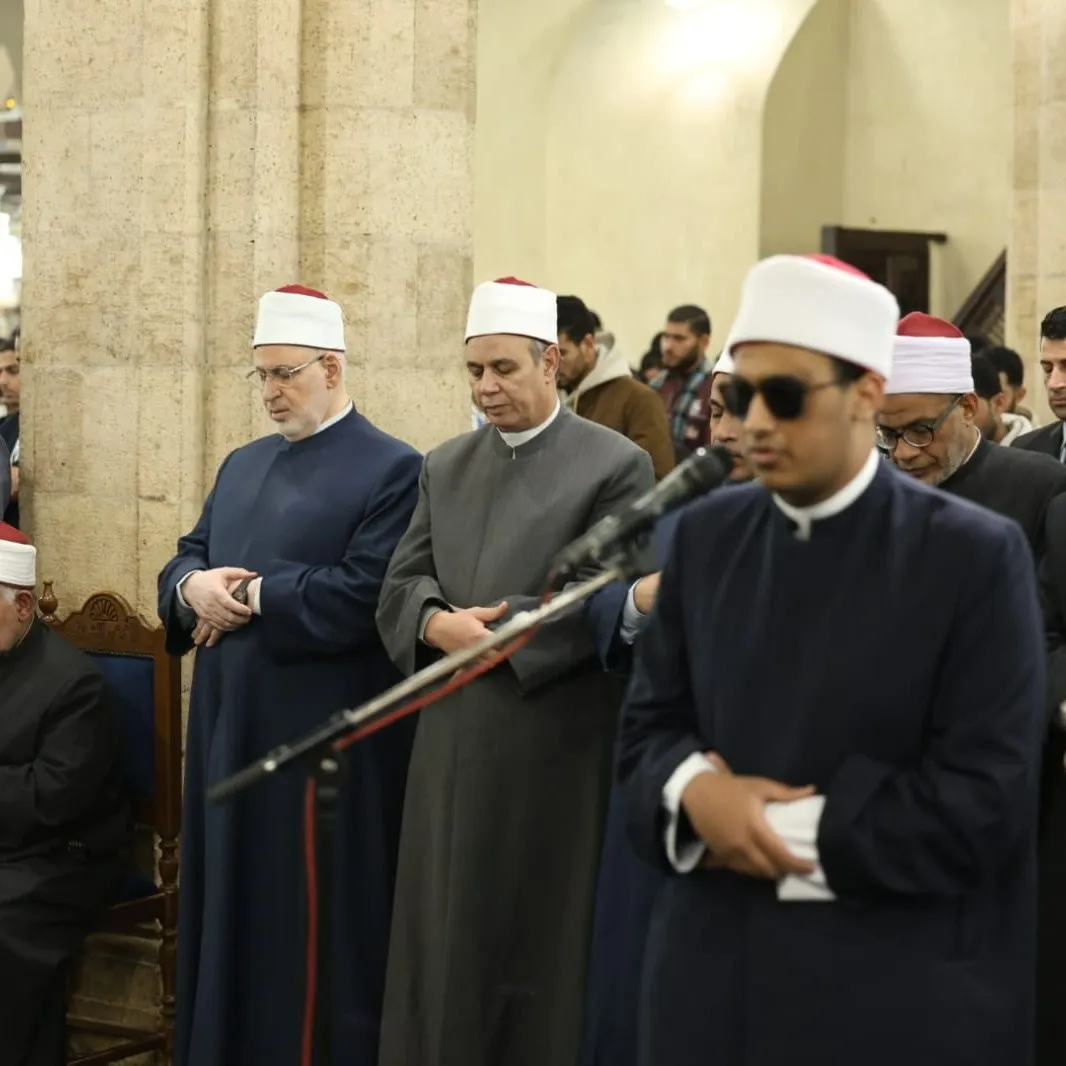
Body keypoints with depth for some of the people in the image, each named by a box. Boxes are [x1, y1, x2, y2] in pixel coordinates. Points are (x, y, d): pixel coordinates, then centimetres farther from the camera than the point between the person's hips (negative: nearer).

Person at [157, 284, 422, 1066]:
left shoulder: (391, 470, -9)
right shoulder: (243, 465, 17)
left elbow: (364, 597, -19)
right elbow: (185, 560, 15)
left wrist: (249, 596, -13)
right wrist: (196, 586, -8)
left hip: (324, 739, -7)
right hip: (232, 727, 7)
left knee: (312, 928, 0)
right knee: (232, 910, 13)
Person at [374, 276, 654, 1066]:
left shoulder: (617, 466, -4)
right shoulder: (446, 467, 14)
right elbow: (402, 584, 9)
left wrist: (493, 634, -15)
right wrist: (438, 623, -13)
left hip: (555, 743, -5)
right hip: (454, 740, 5)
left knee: (541, 938, 2)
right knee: (448, 930, 8)